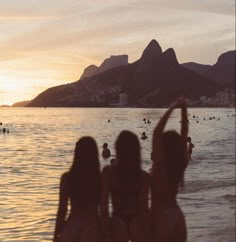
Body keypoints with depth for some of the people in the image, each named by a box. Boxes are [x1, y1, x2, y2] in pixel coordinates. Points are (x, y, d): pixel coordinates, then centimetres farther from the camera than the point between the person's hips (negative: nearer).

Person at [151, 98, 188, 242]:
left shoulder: (161, 164, -16)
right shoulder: (181, 163, 0)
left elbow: (156, 133, -22)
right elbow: (184, 134, 6)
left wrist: (172, 108, -20)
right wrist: (184, 110, 2)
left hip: (161, 215, -7)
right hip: (177, 215, 7)